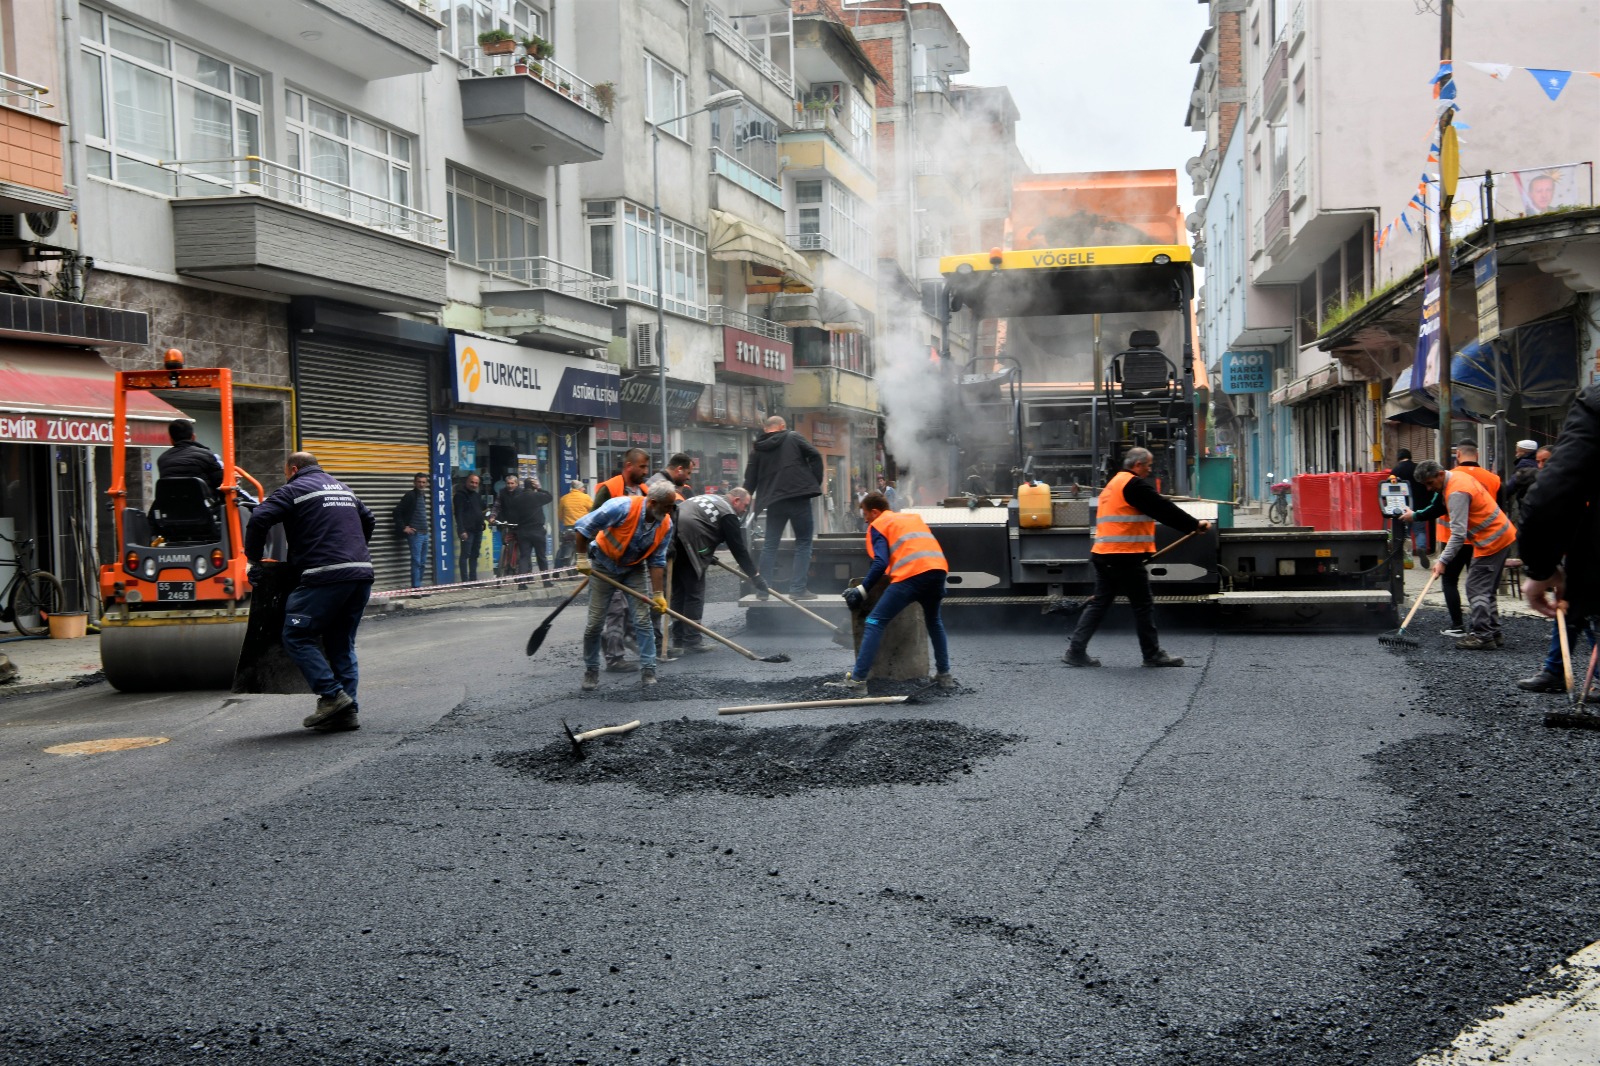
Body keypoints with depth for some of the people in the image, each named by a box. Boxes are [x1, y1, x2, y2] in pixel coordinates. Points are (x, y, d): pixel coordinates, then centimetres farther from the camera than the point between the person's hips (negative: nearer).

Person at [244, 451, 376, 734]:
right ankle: (347, 711, 8)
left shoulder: (294, 490, 4)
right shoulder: (343, 489, 26)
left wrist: (254, 560, 5)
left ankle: (332, 695, -11)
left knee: (297, 637, 1)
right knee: (342, 643, 13)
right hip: (361, 574, 7)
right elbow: (369, 521, 37)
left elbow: (259, 520, -7)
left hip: (325, 576, -7)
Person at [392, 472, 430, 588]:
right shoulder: (410, 496, -9)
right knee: (416, 561, -8)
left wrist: (425, 529, 15)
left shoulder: (423, 496, 14)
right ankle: (416, 587, -7)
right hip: (415, 534, -8)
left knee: (422, 562, 11)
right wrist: (403, 527, -12)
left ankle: (419, 585, 17)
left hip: (424, 533, 8)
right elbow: (397, 511, -13)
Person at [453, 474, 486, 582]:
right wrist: (462, 530, -20)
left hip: (478, 529, 8)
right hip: (467, 530, -8)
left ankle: (473, 579, 15)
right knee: (465, 554, -7)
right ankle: (465, 580, -8)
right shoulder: (460, 495, -5)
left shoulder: (477, 495, 19)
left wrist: (487, 518, 9)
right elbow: (458, 514, -12)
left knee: (475, 555, 10)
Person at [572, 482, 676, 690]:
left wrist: (658, 594, -13)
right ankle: (591, 671, 15)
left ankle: (648, 671, -1)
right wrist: (582, 558, -18)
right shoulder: (623, 507, -32)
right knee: (595, 622, 0)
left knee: (642, 620, -7)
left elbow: (657, 562, -8)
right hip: (603, 566, -3)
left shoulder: (666, 525, -15)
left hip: (633, 569, 3)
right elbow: (583, 526, -25)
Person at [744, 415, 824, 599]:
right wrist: (816, 483, 5)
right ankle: (798, 589, -5)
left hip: (773, 501, 3)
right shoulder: (794, 438, 5)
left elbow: (750, 480, 11)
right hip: (798, 496, -3)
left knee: (770, 544, 14)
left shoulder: (757, 448, 13)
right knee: (803, 542, 3)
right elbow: (815, 456, -3)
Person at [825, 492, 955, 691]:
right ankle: (944, 676, 28)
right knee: (934, 621, 30)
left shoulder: (878, 525, 14)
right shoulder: (914, 517, 33)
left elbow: (881, 563, 0)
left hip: (911, 574, -6)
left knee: (875, 622, -2)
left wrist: (862, 590, 2)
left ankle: (857, 680, -8)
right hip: (939, 569, 6)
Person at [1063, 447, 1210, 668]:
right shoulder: (1134, 484, -10)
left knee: (1099, 602, 11)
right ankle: (1153, 655, 9)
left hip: (1103, 554, 9)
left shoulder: (1113, 484, 20)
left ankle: (1076, 651, 6)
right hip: (1125, 556, -9)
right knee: (1143, 604, 1)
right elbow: (1164, 510, -10)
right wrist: (1195, 525, -2)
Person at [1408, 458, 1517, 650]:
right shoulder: (1458, 475, 7)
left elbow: (1459, 534, -28)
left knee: (1476, 588, -9)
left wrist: (1443, 561, -29)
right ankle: (1493, 633, 19)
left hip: (1492, 540, -11)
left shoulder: (1457, 493, -23)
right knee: (1485, 589, 15)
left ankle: (1482, 636, -9)